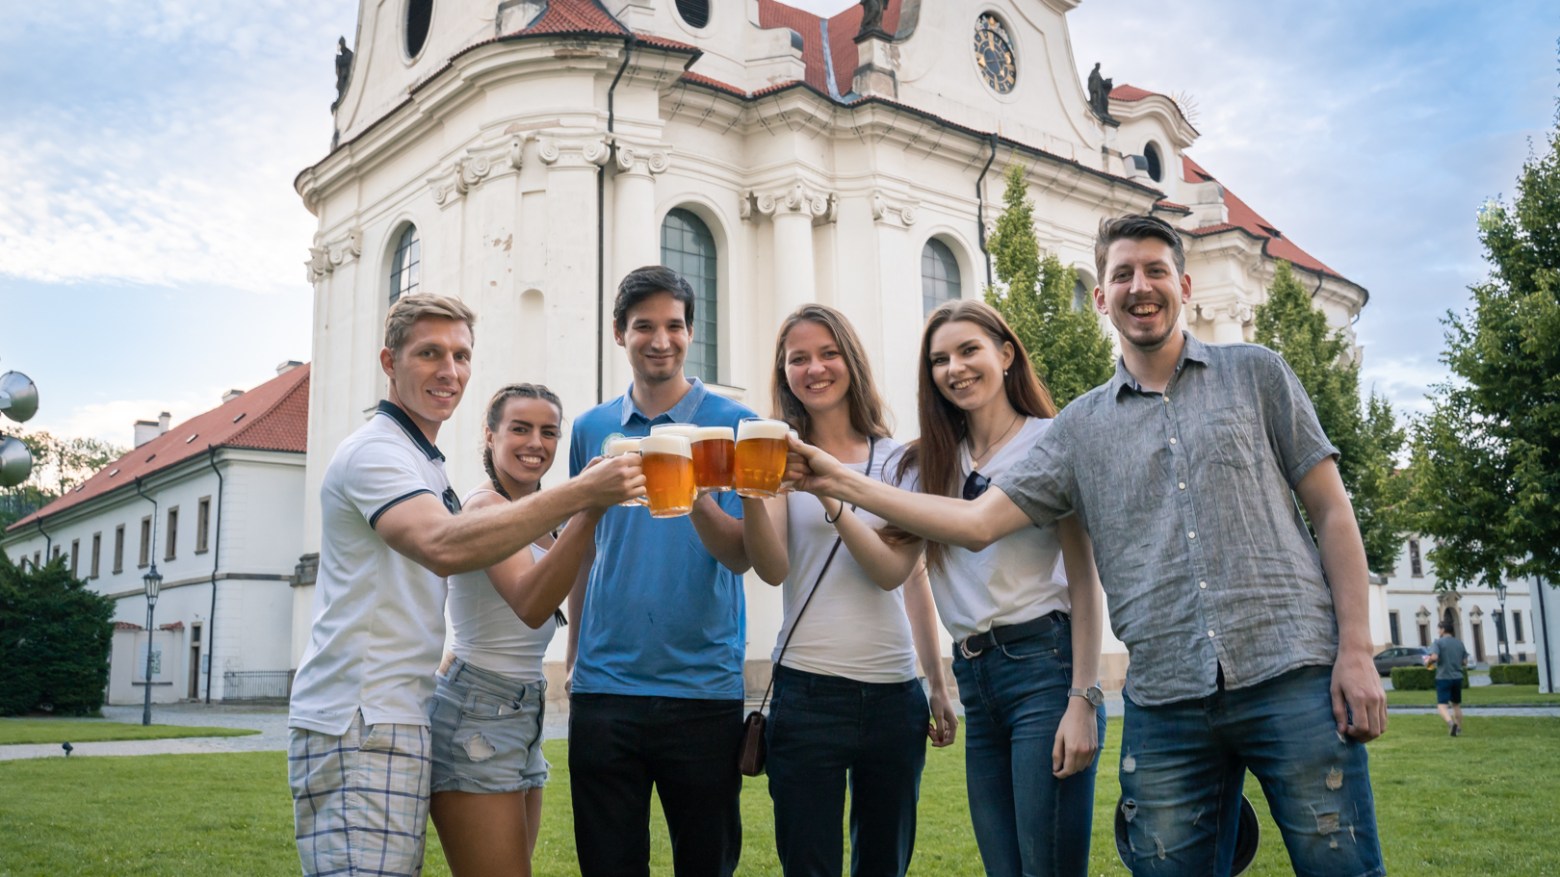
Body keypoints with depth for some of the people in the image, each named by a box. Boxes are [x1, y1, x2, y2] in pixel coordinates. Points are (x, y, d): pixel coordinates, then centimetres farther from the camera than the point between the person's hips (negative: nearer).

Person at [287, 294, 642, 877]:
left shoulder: (423, 462, 22)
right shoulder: (376, 449, -11)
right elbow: (443, 546, -29)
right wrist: (580, 494, -32)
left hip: (395, 721, 10)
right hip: (357, 727, -10)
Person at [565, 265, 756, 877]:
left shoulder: (732, 424, -2)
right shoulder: (591, 429, 8)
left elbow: (743, 556, -10)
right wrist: (575, 656, 13)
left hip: (704, 688, -2)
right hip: (604, 686, 3)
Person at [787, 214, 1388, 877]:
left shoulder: (1255, 373, 10)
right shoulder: (1082, 427, 13)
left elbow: (1331, 511, 7)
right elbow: (977, 522, 5)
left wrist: (1356, 650, -3)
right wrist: (840, 482, -1)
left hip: (1291, 676, -1)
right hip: (1165, 703, 2)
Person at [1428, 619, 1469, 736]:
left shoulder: (1438, 642, -9)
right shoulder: (1460, 643, 8)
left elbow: (1434, 657, -22)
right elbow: (1465, 661, 9)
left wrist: (1428, 661, -2)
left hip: (1443, 677, -5)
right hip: (1457, 677, 5)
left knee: (1442, 705, -6)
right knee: (1456, 704, 18)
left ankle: (1451, 722, -31)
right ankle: (1459, 729, 21)